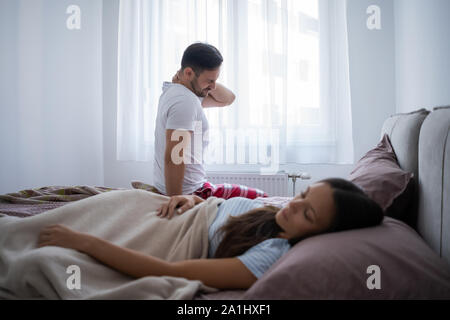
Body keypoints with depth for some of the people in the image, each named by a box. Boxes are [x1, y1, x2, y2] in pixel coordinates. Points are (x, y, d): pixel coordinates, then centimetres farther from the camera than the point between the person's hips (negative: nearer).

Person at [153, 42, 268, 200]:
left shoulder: (175, 92, 10)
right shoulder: (185, 101, -22)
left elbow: (228, 98, 17)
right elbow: (173, 158, -27)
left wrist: (208, 80, 0)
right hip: (191, 194, -10)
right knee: (260, 198, -6)